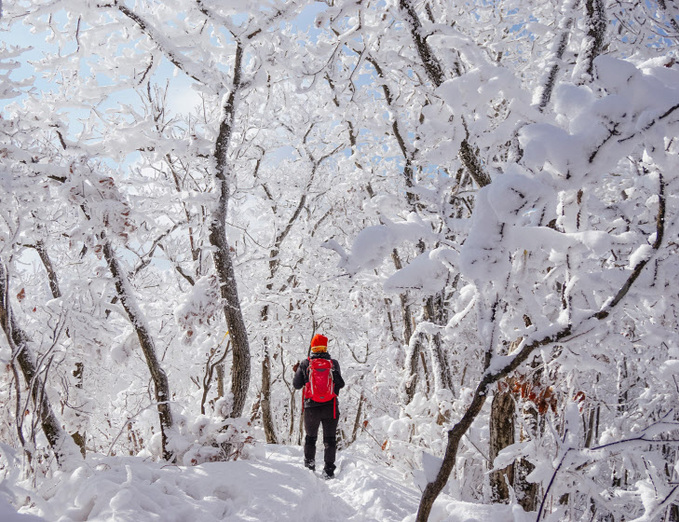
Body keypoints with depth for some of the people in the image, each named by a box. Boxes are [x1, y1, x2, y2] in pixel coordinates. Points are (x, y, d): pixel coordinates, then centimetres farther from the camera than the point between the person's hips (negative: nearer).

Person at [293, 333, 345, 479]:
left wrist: (296, 372, 20)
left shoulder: (304, 364, -4)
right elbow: (340, 384, 2)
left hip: (311, 408, 1)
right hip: (330, 407, 0)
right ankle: (328, 470, 3)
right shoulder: (333, 363, -5)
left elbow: (297, 385, 3)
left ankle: (309, 464, 21)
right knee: (330, 439, 8)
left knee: (310, 437, 20)